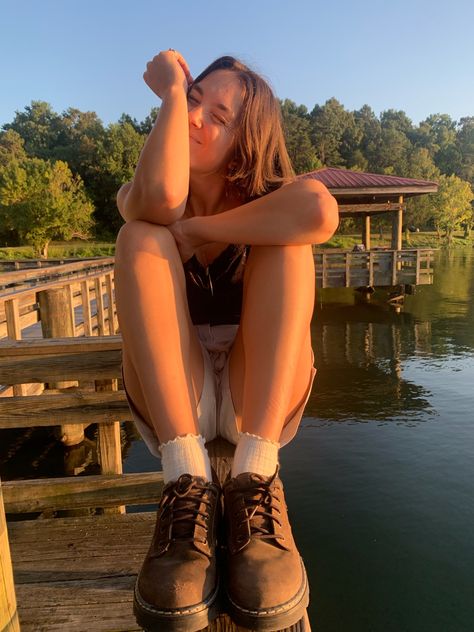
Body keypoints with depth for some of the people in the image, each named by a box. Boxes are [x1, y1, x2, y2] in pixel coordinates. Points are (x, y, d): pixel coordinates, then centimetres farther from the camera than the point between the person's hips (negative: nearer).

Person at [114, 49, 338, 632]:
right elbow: (162, 196, -22)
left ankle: (255, 474, -29)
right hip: (172, 402, 0)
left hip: (259, 399, 0)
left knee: (288, 239, -18)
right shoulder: (136, 197, 6)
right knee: (141, 238, -18)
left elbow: (320, 212, -22)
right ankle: (187, 476, -31)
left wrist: (195, 230, -17)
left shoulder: (270, 200, 6)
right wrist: (172, 90, -7)